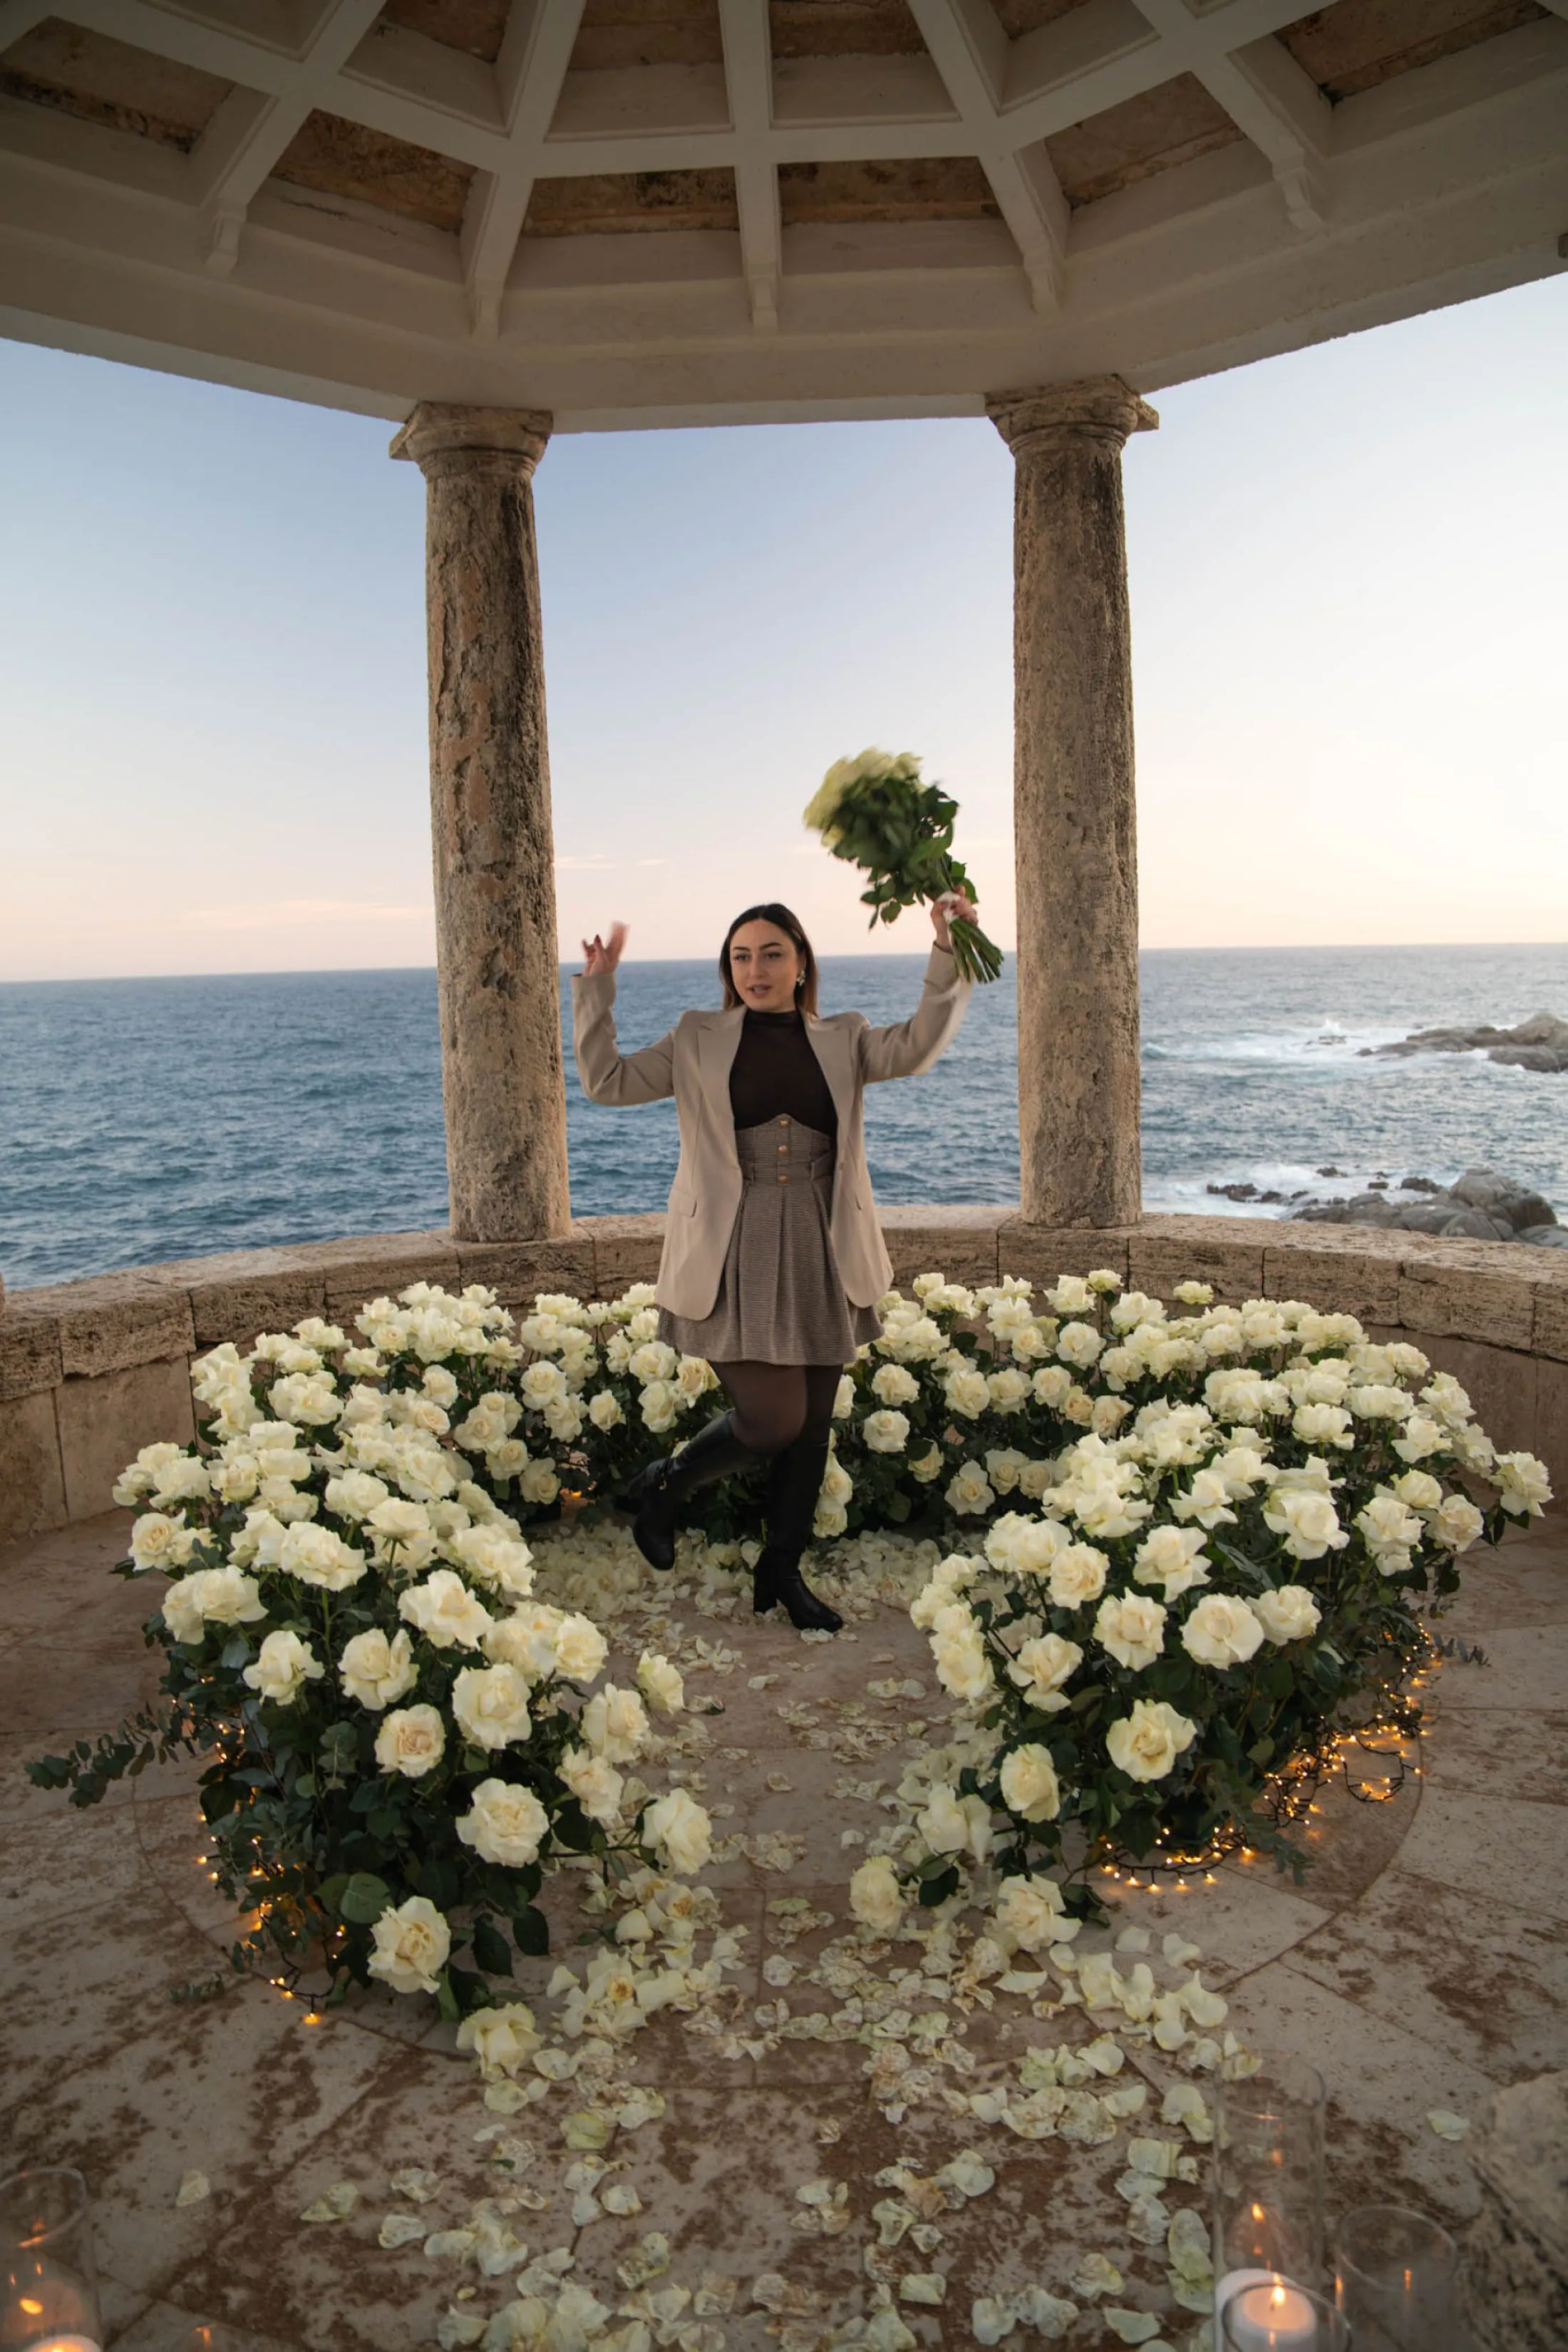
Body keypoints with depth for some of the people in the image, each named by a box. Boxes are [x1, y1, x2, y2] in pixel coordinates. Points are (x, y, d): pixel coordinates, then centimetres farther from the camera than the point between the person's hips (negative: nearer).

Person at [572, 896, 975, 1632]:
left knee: (812, 1425, 10)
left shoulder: (841, 1041, 9)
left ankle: (782, 1571, 29)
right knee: (772, 1420, -10)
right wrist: (597, 987, -5)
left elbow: (915, 1047, -8)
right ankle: (660, 1487, 18)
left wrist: (947, 955, -17)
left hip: (820, 1256, 3)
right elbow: (607, 1081, 3)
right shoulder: (699, 1041, 6)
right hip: (735, 1258, -3)